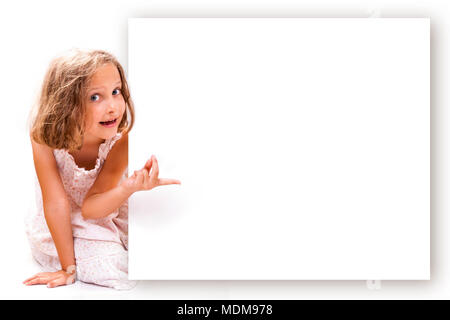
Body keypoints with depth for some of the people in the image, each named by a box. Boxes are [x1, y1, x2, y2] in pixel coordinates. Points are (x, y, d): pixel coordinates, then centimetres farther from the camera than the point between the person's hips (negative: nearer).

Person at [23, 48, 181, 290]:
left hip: (105, 210, 2)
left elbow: (89, 207, -28)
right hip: (64, 227, -2)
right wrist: (68, 268, -22)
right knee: (108, 265, -26)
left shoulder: (121, 138, -26)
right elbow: (56, 203, -24)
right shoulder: (44, 136, -27)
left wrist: (128, 188, -49)